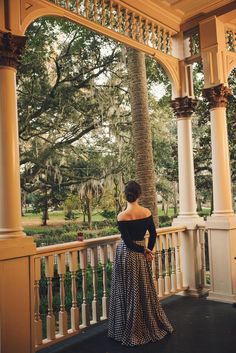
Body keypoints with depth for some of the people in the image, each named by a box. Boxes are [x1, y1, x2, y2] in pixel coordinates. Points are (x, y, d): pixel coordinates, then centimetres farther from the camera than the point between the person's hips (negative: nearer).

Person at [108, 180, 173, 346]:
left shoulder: (122, 216, -18)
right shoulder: (147, 213, -6)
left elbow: (128, 242, -17)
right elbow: (153, 234, 1)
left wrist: (144, 250, -6)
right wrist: (148, 251, 4)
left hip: (126, 255, -4)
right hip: (141, 256, 4)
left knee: (128, 293, 8)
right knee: (145, 290, 19)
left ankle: (132, 332, 21)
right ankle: (153, 326, 35)